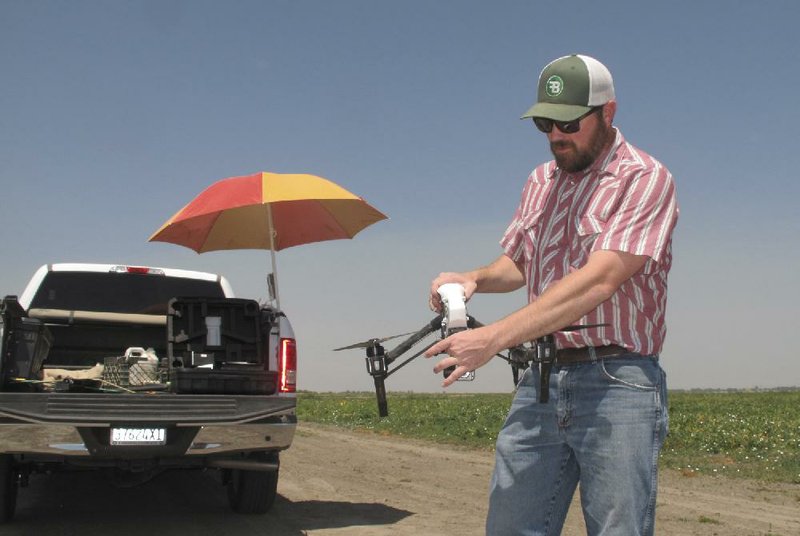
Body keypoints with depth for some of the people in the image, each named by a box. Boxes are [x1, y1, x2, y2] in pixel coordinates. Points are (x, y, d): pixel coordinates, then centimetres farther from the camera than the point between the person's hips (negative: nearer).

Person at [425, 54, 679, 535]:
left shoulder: (645, 179, -8)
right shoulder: (541, 182, 15)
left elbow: (598, 281, -21)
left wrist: (494, 338, -26)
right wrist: (474, 279, 1)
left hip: (617, 384, -6)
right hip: (541, 383, 6)